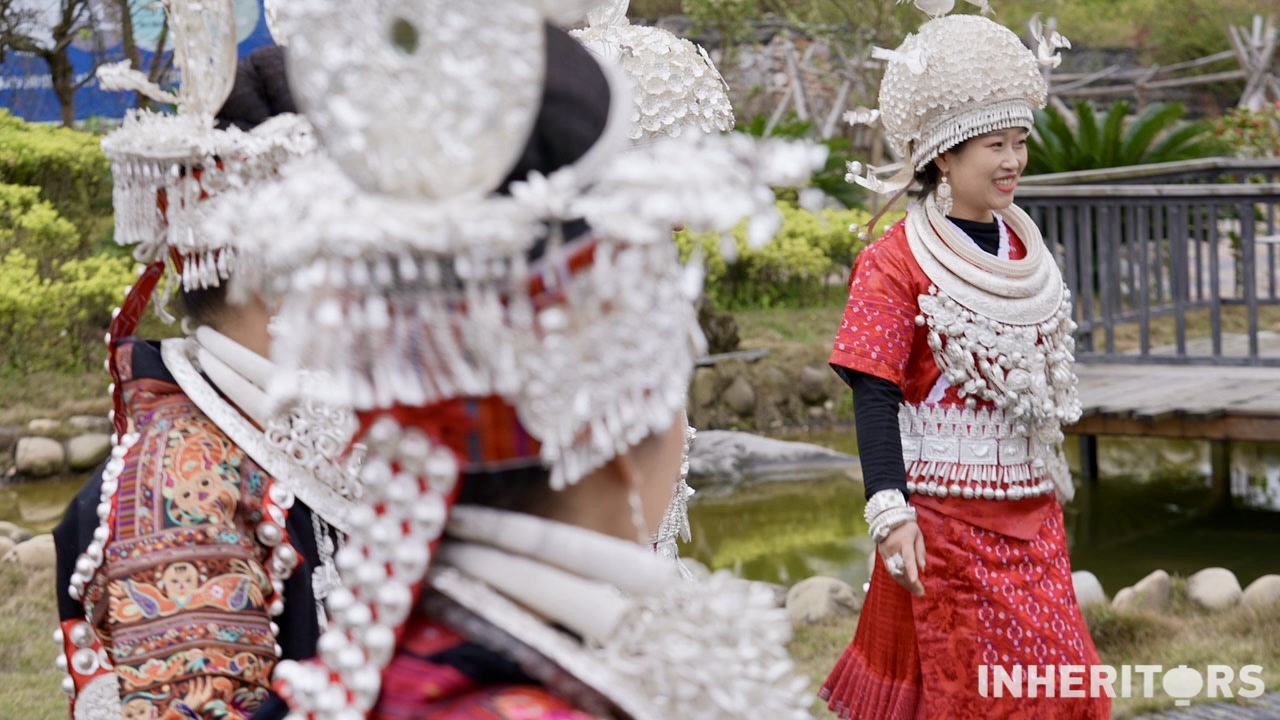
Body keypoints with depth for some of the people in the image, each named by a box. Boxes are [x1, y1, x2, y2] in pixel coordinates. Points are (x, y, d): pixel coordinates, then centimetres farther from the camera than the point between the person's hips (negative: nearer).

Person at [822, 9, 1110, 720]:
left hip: (1029, 511, 6)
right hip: (943, 513, -6)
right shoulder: (896, 263, -10)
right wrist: (891, 513, -24)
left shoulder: (1024, 251, 9)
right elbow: (874, 398, -15)